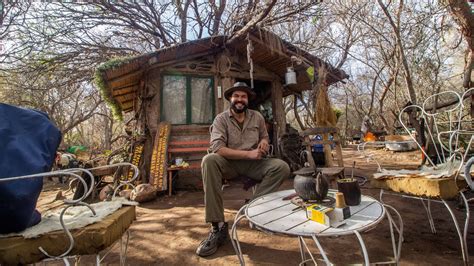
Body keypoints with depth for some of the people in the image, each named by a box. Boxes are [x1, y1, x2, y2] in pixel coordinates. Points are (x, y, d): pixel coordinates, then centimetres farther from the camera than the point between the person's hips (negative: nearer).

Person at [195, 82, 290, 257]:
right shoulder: (221, 119, -6)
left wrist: (264, 141, -8)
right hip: (229, 164, -2)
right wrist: (249, 153, -23)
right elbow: (217, 148, -19)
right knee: (209, 160, -34)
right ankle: (218, 227, -29)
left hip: (253, 164, 3)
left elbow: (265, 137, 19)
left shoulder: (257, 117, 6)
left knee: (282, 167, -20)